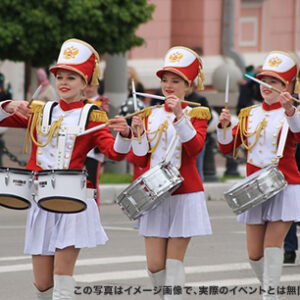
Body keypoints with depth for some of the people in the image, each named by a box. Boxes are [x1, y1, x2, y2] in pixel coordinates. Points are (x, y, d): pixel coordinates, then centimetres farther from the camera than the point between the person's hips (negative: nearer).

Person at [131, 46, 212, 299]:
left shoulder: (196, 115, 1)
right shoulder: (150, 115, 11)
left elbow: (196, 147, -18)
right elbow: (141, 160, 9)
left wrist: (180, 116, -25)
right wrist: (138, 134, -6)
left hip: (185, 195, -4)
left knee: (174, 260, -5)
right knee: (154, 264, 0)